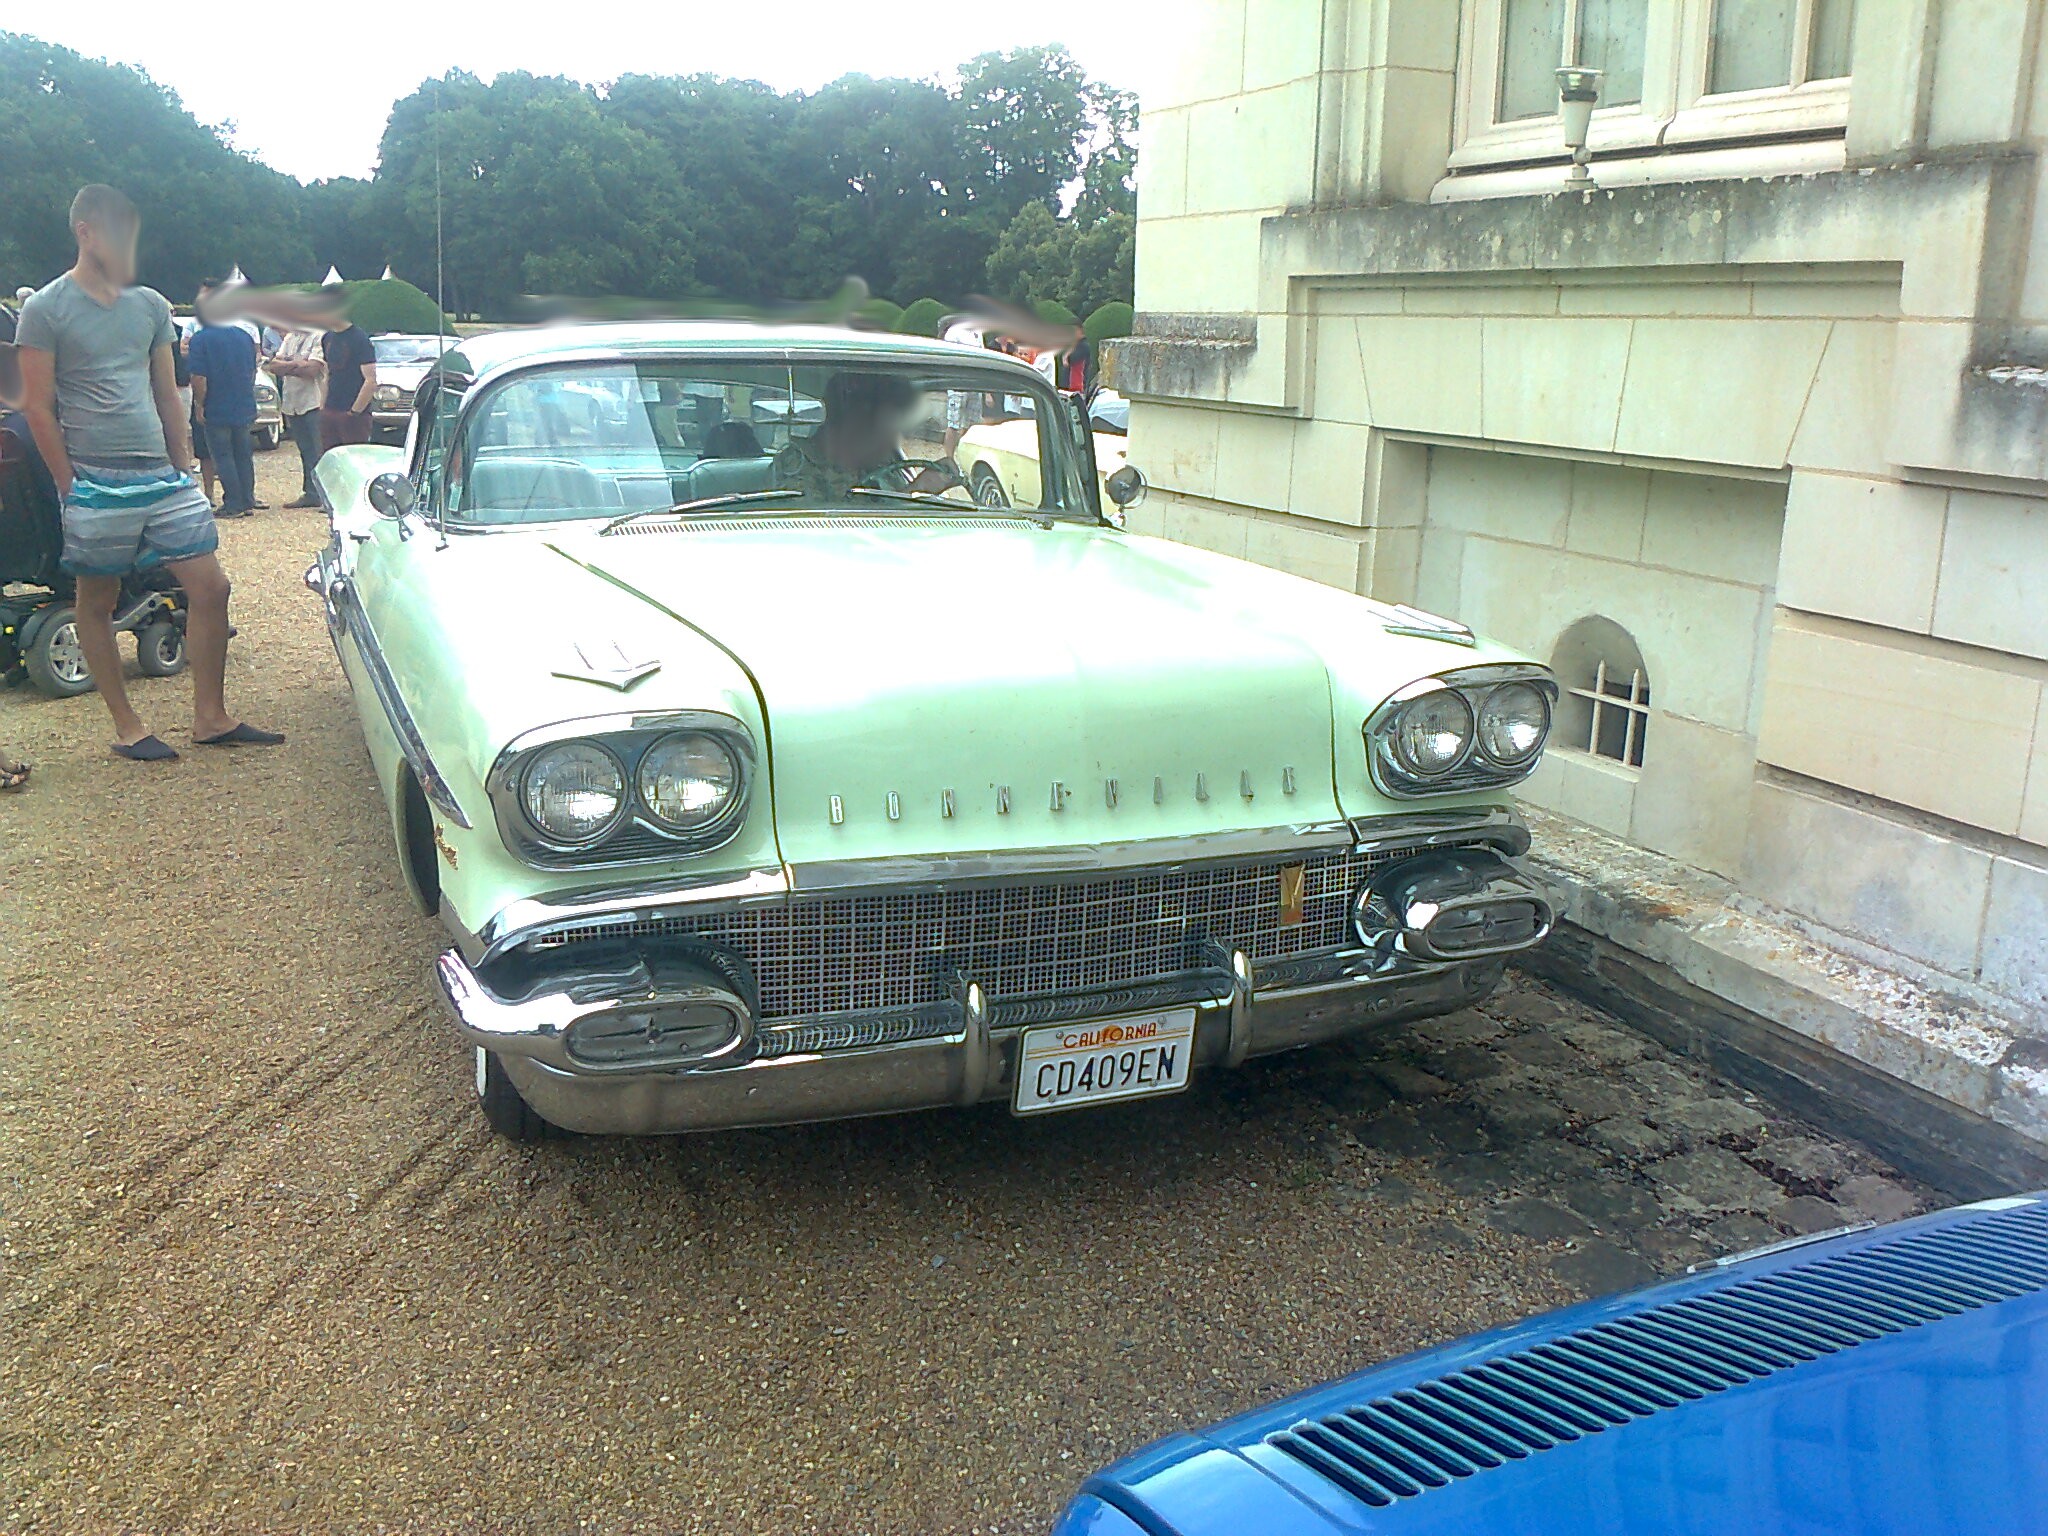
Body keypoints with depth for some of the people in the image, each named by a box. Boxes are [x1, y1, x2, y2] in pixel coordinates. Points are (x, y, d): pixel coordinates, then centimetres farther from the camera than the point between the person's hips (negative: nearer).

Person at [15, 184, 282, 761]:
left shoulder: (151, 305, 11)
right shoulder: (45, 311, -4)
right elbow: (39, 410, -5)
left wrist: (184, 469, 11)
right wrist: (71, 488, -8)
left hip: (162, 477, 5)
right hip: (96, 484, -5)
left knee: (210, 586, 0)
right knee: (96, 603, 5)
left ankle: (210, 717, 11)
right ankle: (126, 727, 15)